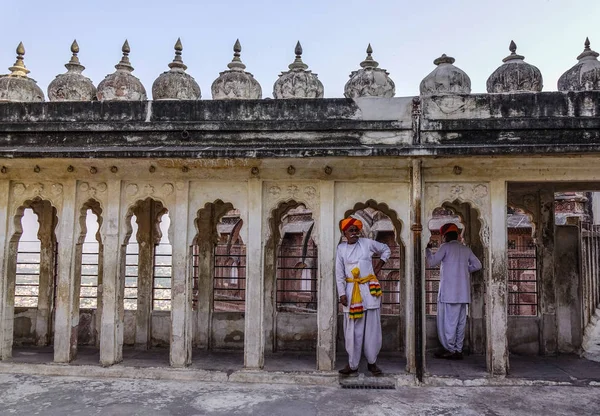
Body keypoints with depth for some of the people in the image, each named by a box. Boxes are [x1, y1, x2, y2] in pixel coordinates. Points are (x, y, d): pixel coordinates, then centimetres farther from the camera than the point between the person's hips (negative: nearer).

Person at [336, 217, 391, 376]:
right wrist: (342, 294, -5)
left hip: (369, 290, 1)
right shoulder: (341, 248, 1)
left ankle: (372, 362, 17)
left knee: (372, 327, 4)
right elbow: (339, 274, 1)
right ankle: (352, 365, 11)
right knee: (352, 329, 2)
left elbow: (386, 250, 19)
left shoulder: (367, 243, 2)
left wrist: (378, 267, 10)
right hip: (351, 291, 0)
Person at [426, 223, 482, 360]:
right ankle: (458, 350, 11)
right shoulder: (466, 249, 12)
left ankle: (450, 350, 1)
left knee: (448, 321, -1)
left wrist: (428, 249, 10)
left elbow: (432, 262, -4)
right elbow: (477, 265, 12)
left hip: (449, 292, -6)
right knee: (460, 322, 8)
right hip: (463, 292, 6)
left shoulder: (445, 247, -4)